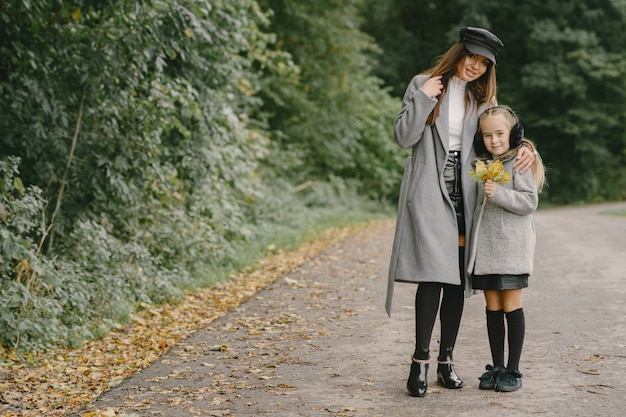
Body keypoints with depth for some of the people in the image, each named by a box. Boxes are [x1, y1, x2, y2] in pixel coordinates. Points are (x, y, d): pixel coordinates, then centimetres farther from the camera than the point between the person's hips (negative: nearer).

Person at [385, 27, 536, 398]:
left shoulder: (483, 97, 14)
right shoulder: (424, 85, 3)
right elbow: (403, 137, -2)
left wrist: (524, 148, -3)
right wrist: (422, 98, -11)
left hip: (464, 194, 4)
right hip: (429, 192, -4)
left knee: (458, 278, 4)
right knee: (434, 273, -15)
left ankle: (446, 359, 13)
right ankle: (421, 360, -11)